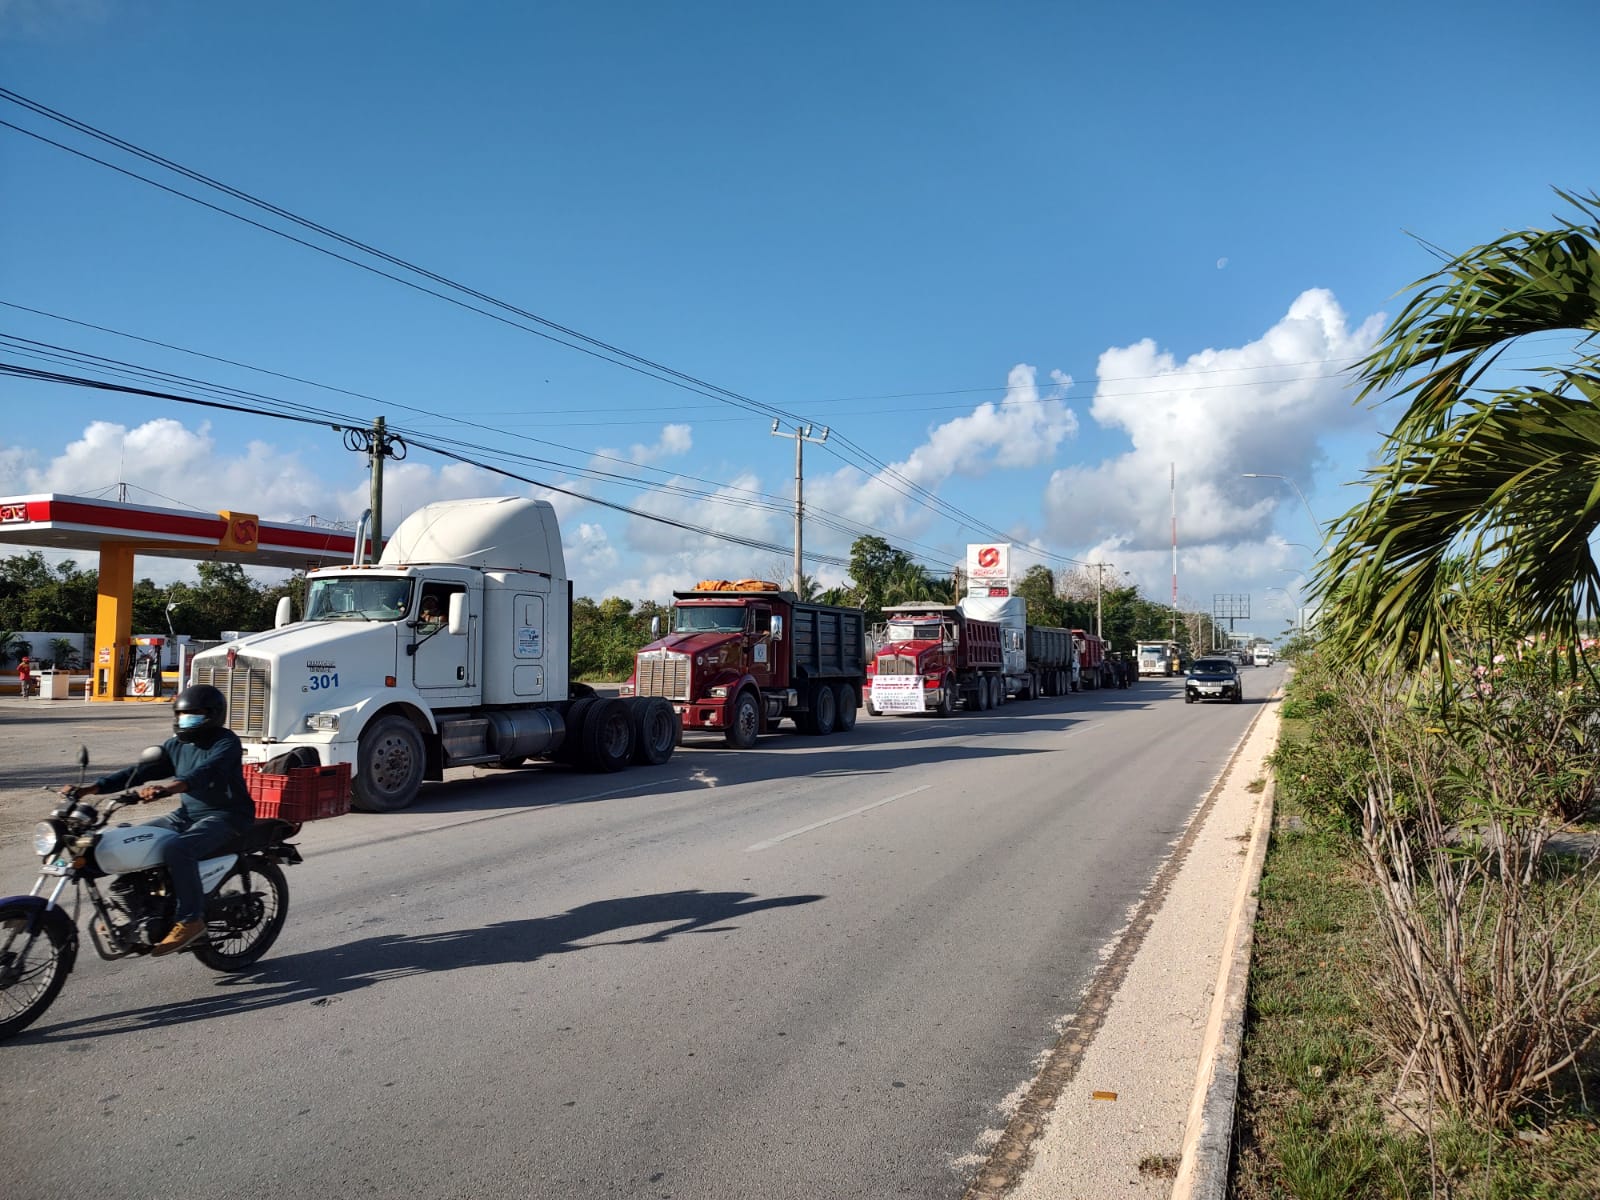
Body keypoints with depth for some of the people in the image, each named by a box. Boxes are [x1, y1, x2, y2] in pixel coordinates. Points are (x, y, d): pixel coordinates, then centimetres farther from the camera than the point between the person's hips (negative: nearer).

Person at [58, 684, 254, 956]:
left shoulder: (226, 742, -13)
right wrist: (91, 788, -5)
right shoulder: (176, 745, 12)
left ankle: (190, 919, -22)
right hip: (189, 813, 9)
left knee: (177, 850, -32)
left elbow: (206, 772, -32)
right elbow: (141, 770, 6)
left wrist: (167, 788, -49)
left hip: (226, 815, -9)